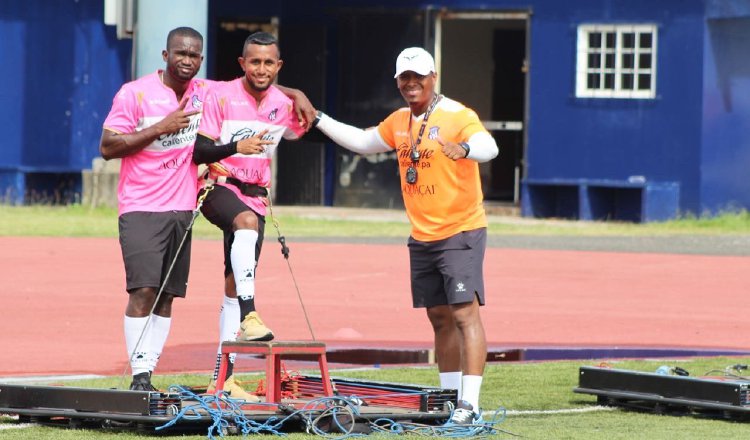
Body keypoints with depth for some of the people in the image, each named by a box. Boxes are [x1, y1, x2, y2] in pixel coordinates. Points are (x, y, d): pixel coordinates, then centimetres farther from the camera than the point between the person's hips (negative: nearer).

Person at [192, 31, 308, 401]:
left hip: (255, 198, 5)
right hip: (220, 187, -5)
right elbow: (199, 152, -14)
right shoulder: (221, 97, -9)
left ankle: (222, 377, 8)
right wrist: (236, 147, -28)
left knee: (234, 287, 5)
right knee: (246, 220, -39)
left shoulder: (283, 105, 4)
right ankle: (248, 317, -49)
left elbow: (306, 134, 25)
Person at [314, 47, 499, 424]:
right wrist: (319, 120, 22)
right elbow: (363, 142, 27)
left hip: (461, 233, -8)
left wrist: (464, 148, -54)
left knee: (465, 313, -15)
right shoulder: (399, 122, 10)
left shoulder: (457, 116, -14)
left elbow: (488, 147, -32)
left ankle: (469, 403, -20)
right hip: (421, 237, 8)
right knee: (439, 318, 12)